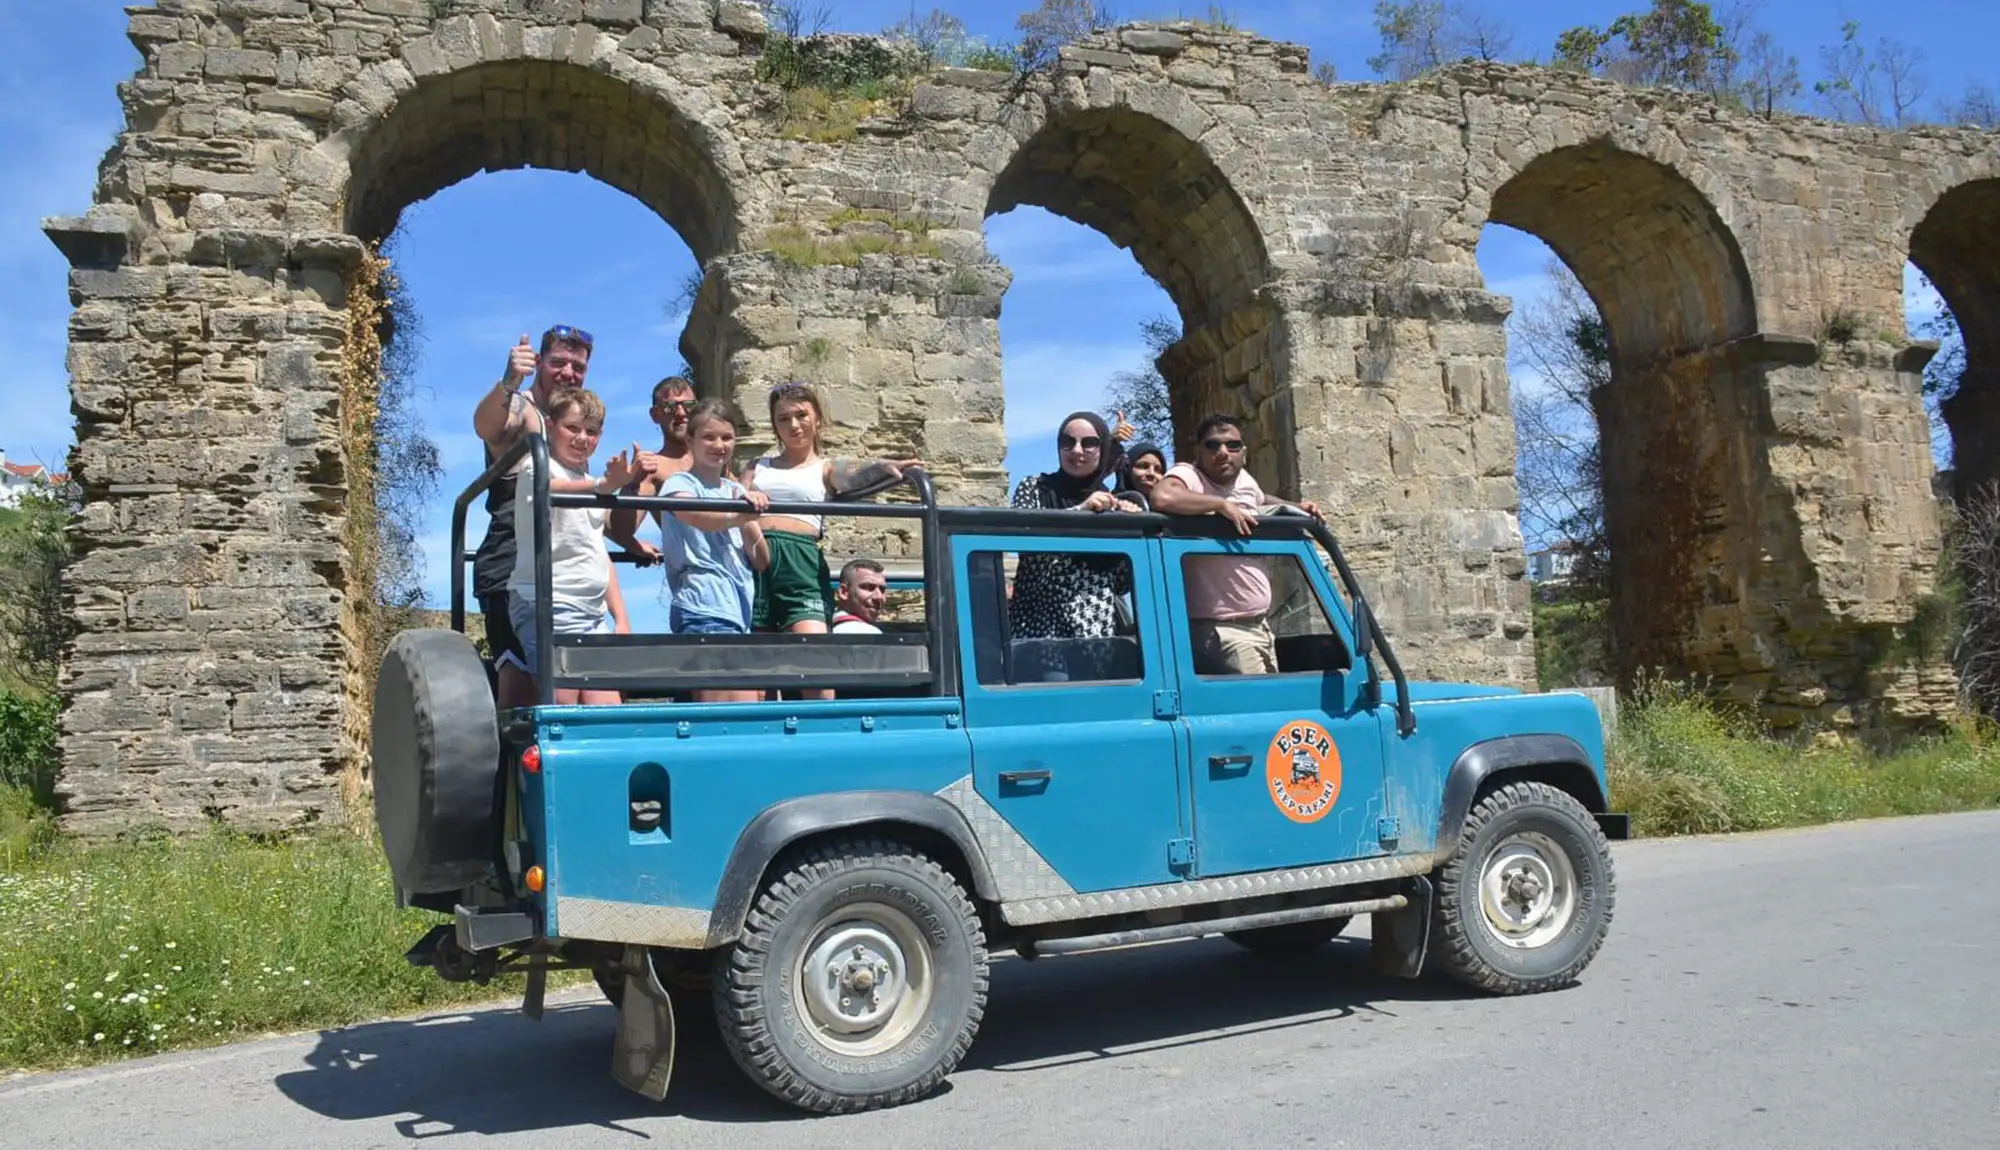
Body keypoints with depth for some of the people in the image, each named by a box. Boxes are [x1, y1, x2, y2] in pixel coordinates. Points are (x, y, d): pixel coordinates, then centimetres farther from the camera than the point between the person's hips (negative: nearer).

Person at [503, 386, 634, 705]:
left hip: (596, 608, 7)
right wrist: (603, 487, -51)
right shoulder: (537, 469, -4)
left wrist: (621, 617, 16)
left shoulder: (588, 482, 20)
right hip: (551, 605, -7)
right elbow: (553, 489, -30)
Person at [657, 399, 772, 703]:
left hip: (740, 607, 7)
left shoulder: (737, 491, 19)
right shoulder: (679, 484, 0)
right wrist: (740, 515, -45)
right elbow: (701, 518, -25)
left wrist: (750, 523, -6)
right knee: (746, 711, -19)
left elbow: (762, 560, 13)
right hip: (704, 608, -7)